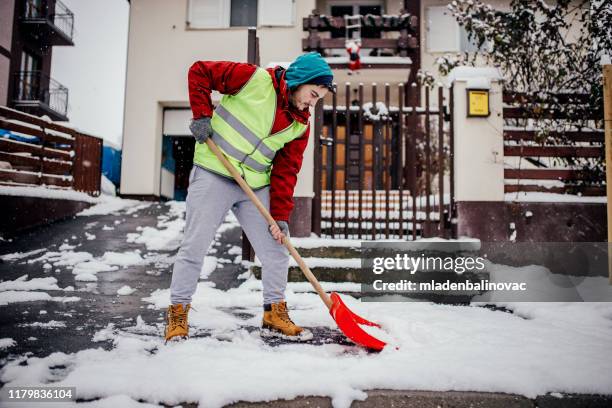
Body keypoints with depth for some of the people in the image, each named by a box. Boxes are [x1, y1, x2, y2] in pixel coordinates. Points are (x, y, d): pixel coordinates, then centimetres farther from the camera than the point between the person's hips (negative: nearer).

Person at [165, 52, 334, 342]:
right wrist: (202, 115, -14)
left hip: (256, 187, 5)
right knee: (194, 247, 0)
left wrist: (280, 216, -4)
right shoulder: (255, 79, -10)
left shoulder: (300, 125, 4)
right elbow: (199, 72, -5)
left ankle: (275, 316, 22)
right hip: (213, 176, -5)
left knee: (276, 250, 5)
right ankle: (177, 313, 17)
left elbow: (285, 171, 3)